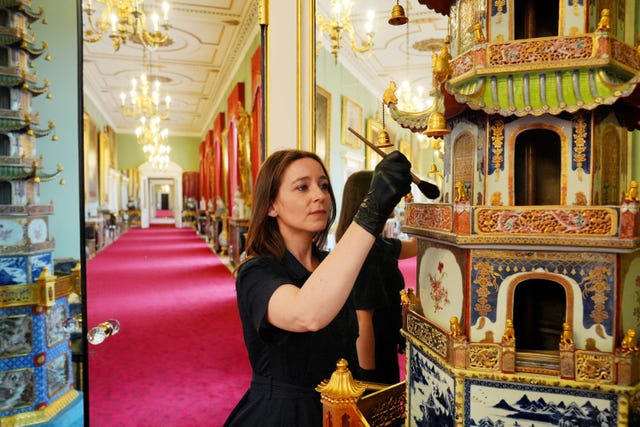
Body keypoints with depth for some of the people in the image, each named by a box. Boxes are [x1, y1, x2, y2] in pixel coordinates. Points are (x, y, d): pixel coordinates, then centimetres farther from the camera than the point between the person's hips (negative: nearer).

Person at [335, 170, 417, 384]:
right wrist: (369, 376, -18)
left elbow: (413, 246, 23)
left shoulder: (378, 244, 2)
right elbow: (363, 321, -24)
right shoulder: (365, 250, -25)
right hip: (372, 359, -9)